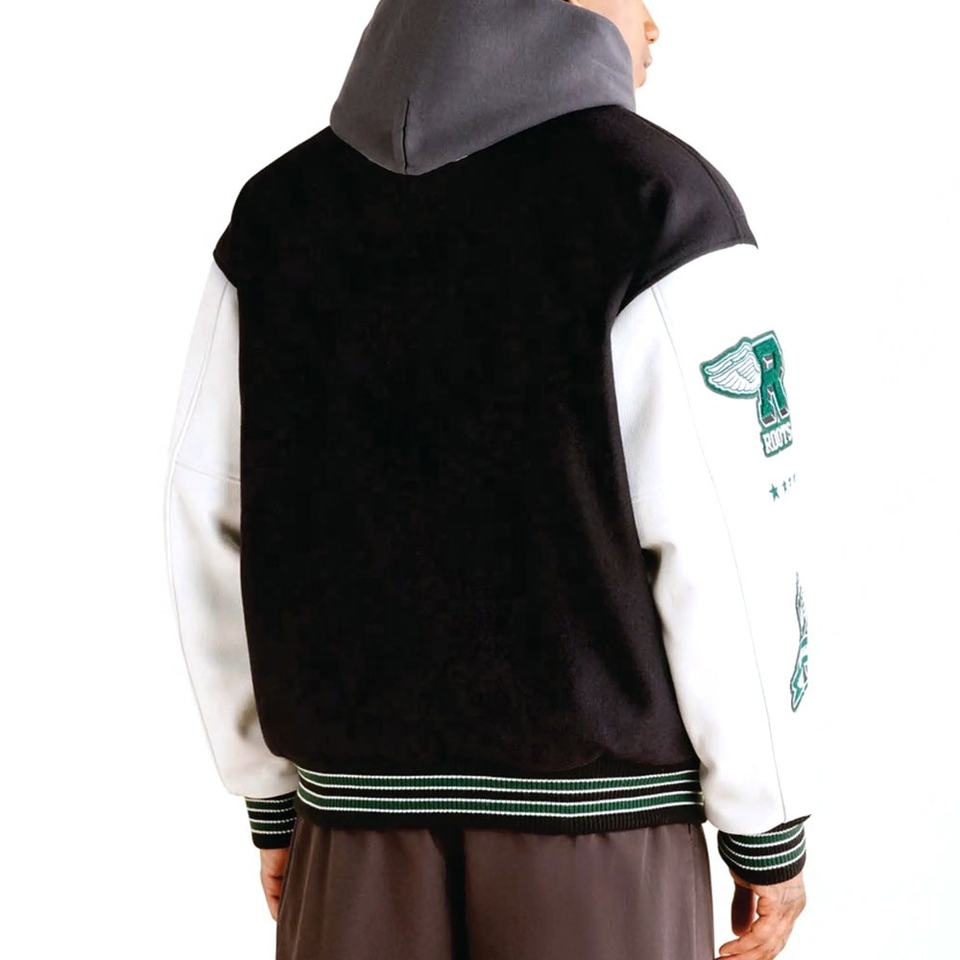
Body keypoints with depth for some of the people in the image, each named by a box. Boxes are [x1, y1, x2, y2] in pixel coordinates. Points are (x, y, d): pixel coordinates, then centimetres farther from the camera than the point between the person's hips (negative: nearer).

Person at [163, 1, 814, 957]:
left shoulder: (280, 209, 2)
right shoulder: (660, 204, -11)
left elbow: (214, 532, 3)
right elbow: (727, 556, -14)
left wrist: (272, 800, 12)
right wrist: (771, 831, -2)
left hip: (362, 826, 4)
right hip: (602, 823, -3)